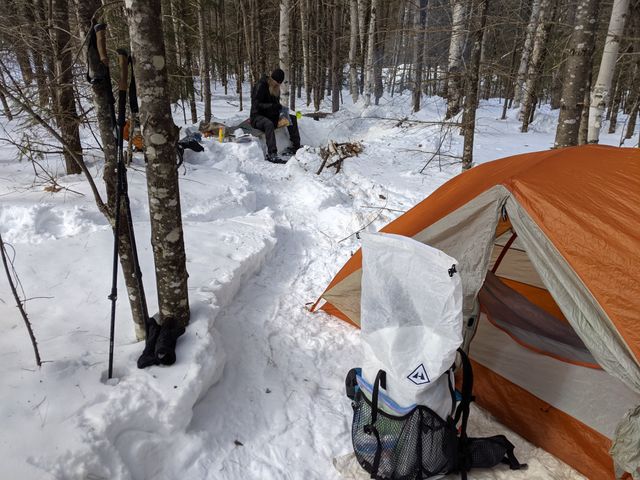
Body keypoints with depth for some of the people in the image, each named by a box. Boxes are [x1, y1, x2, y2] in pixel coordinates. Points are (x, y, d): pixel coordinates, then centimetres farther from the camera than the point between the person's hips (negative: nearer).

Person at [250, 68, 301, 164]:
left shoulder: (276, 88, 10)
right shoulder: (260, 86, -15)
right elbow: (256, 105, -22)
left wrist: (280, 108, -5)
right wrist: (272, 106, -32)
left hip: (270, 116, 9)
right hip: (257, 117, -9)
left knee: (292, 118, 5)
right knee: (269, 124, -41)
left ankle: (295, 146, 2)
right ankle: (272, 154, -49)